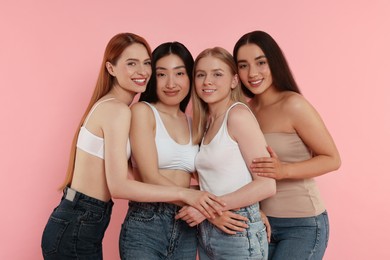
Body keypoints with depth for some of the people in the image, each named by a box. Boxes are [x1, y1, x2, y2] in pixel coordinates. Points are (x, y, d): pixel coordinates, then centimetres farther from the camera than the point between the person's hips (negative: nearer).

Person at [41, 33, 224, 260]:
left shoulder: (107, 105, 11)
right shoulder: (117, 109, -18)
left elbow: (128, 172, 7)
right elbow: (119, 186, -24)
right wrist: (183, 193, -21)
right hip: (74, 229, -9)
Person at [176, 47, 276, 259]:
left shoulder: (238, 114, -13)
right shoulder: (206, 121, 9)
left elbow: (266, 185, -18)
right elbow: (214, 184, 10)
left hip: (239, 234, -7)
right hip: (206, 231, 7)